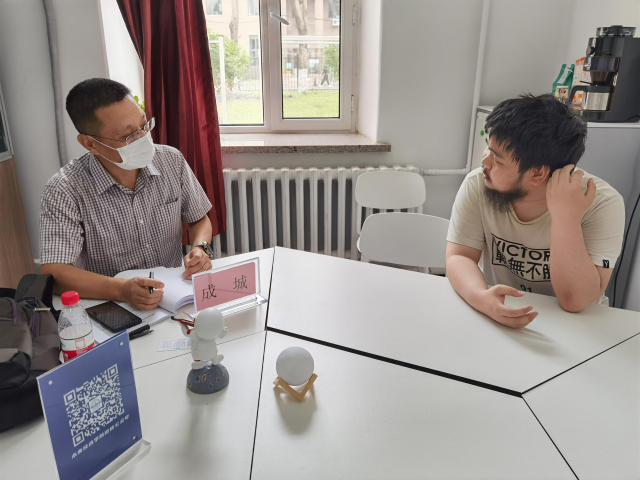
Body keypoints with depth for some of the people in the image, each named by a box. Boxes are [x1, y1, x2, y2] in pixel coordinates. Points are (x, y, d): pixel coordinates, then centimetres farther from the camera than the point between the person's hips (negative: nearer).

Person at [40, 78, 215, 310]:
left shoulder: (172, 161, -3)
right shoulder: (65, 191, -14)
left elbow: (199, 219, 10)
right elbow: (53, 273, -20)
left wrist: (200, 248, -12)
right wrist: (122, 290, -35)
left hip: (175, 294, 2)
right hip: (109, 310, -1)